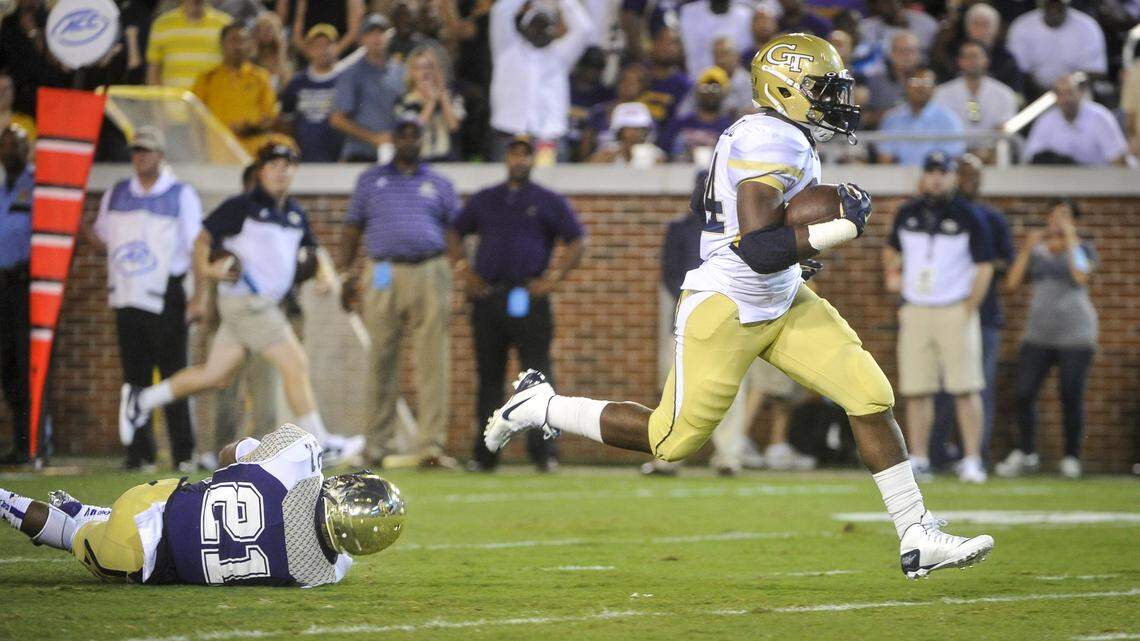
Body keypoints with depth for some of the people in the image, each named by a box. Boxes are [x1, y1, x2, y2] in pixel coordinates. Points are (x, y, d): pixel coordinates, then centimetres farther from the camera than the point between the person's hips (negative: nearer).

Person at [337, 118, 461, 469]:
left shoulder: (439, 185, 16)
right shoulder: (371, 180, 16)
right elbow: (352, 229, 15)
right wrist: (345, 275, 6)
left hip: (430, 273, 0)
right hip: (384, 277, 0)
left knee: (433, 362, -7)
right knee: (382, 360, -1)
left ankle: (430, 443, -10)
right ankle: (380, 444, 5)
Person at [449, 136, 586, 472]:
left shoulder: (548, 202, 6)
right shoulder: (483, 200, 16)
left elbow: (577, 242, 3)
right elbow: (455, 232, 24)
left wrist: (553, 278, -7)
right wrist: (463, 269, 9)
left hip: (530, 299, -4)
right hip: (487, 297, 4)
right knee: (489, 377, 6)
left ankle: (543, 451, -12)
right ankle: (485, 454, 10)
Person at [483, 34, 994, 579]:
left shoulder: (786, 140, 8)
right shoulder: (773, 142, -23)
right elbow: (759, 249, -30)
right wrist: (842, 227, -24)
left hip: (781, 305, 10)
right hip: (726, 309, -10)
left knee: (871, 395, -3)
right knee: (673, 440, 1)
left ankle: (918, 539, 1)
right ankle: (540, 406, 19)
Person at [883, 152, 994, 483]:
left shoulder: (968, 216, -2)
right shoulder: (907, 213, 10)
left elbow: (984, 267, -2)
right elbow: (892, 249, 27)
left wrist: (967, 313, -9)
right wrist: (892, 273, 7)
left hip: (955, 311, -4)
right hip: (914, 313, 4)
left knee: (965, 389, -8)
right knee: (916, 390, 2)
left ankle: (972, 460, -7)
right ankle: (918, 459, 7)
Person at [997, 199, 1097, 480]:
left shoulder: (1083, 249, 2)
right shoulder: (1037, 252, 10)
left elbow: (1081, 277, -17)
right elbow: (1011, 284, 2)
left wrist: (1070, 239, -13)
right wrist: (1027, 248, -5)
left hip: (1075, 337, -3)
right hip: (1038, 334, 3)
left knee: (1071, 399, -5)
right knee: (1024, 394, -4)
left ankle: (1071, 459, 9)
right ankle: (1026, 454, 13)